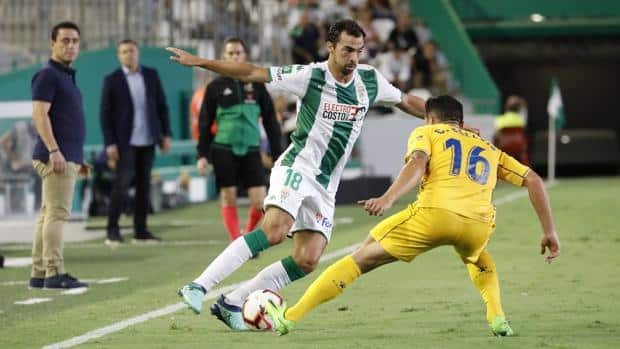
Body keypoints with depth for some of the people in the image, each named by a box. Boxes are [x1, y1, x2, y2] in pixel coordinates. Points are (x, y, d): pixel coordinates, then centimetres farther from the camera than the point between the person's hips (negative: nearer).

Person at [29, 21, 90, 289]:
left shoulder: (66, 77, 20)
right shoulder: (48, 75, -8)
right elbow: (40, 115, -17)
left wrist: (77, 157, 23)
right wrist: (54, 151, -25)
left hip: (67, 158, 10)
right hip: (56, 157, -10)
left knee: (48, 215, 8)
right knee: (57, 214, -12)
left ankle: (39, 274, 8)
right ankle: (55, 274, -14)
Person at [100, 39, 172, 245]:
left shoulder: (151, 75, 6)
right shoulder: (112, 80, -3)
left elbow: (162, 106, 10)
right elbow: (105, 114, -4)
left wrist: (166, 134, 4)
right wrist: (110, 143, -11)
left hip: (148, 140, 4)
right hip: (125, 141, -4)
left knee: (144, 184, 5)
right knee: (122, 183, -11)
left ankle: (140, 230, 9)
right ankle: (112, 230, -7)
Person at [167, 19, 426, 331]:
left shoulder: (369, 80, 5)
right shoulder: (311, 76, -10)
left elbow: (407, 102, 22)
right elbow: (252, 73, -9)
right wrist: (198, 61, -14)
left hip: (325, 187, 6)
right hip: (296, 168, -6)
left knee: (307, 261, -6)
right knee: (274, 231, -30)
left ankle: (232, 303, 1)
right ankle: (199, 286, -32)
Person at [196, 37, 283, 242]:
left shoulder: (256, 85, 7)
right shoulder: (216, 87, 3)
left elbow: (270, 121, 10)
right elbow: (205, 123, 6)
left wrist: (278, 154, 5)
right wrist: (202, 155, -1)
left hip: (251, 150, 1)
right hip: (224, 150, -1)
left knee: (260, 202, -6)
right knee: (228, 199, -1)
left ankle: (249, 236, 19)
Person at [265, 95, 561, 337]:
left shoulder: (426, 133, 23)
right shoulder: (490, 149, 34)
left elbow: (416, 164, 0)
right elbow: (534, 181, 27)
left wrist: (388, 198, -15)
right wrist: (550, 232, 27)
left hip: (435, 212, -3)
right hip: (479, 225, 3)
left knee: (362, 258, 11)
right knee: (476, 257, 41)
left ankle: (291, 316, 8)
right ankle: (497, 318, 20)